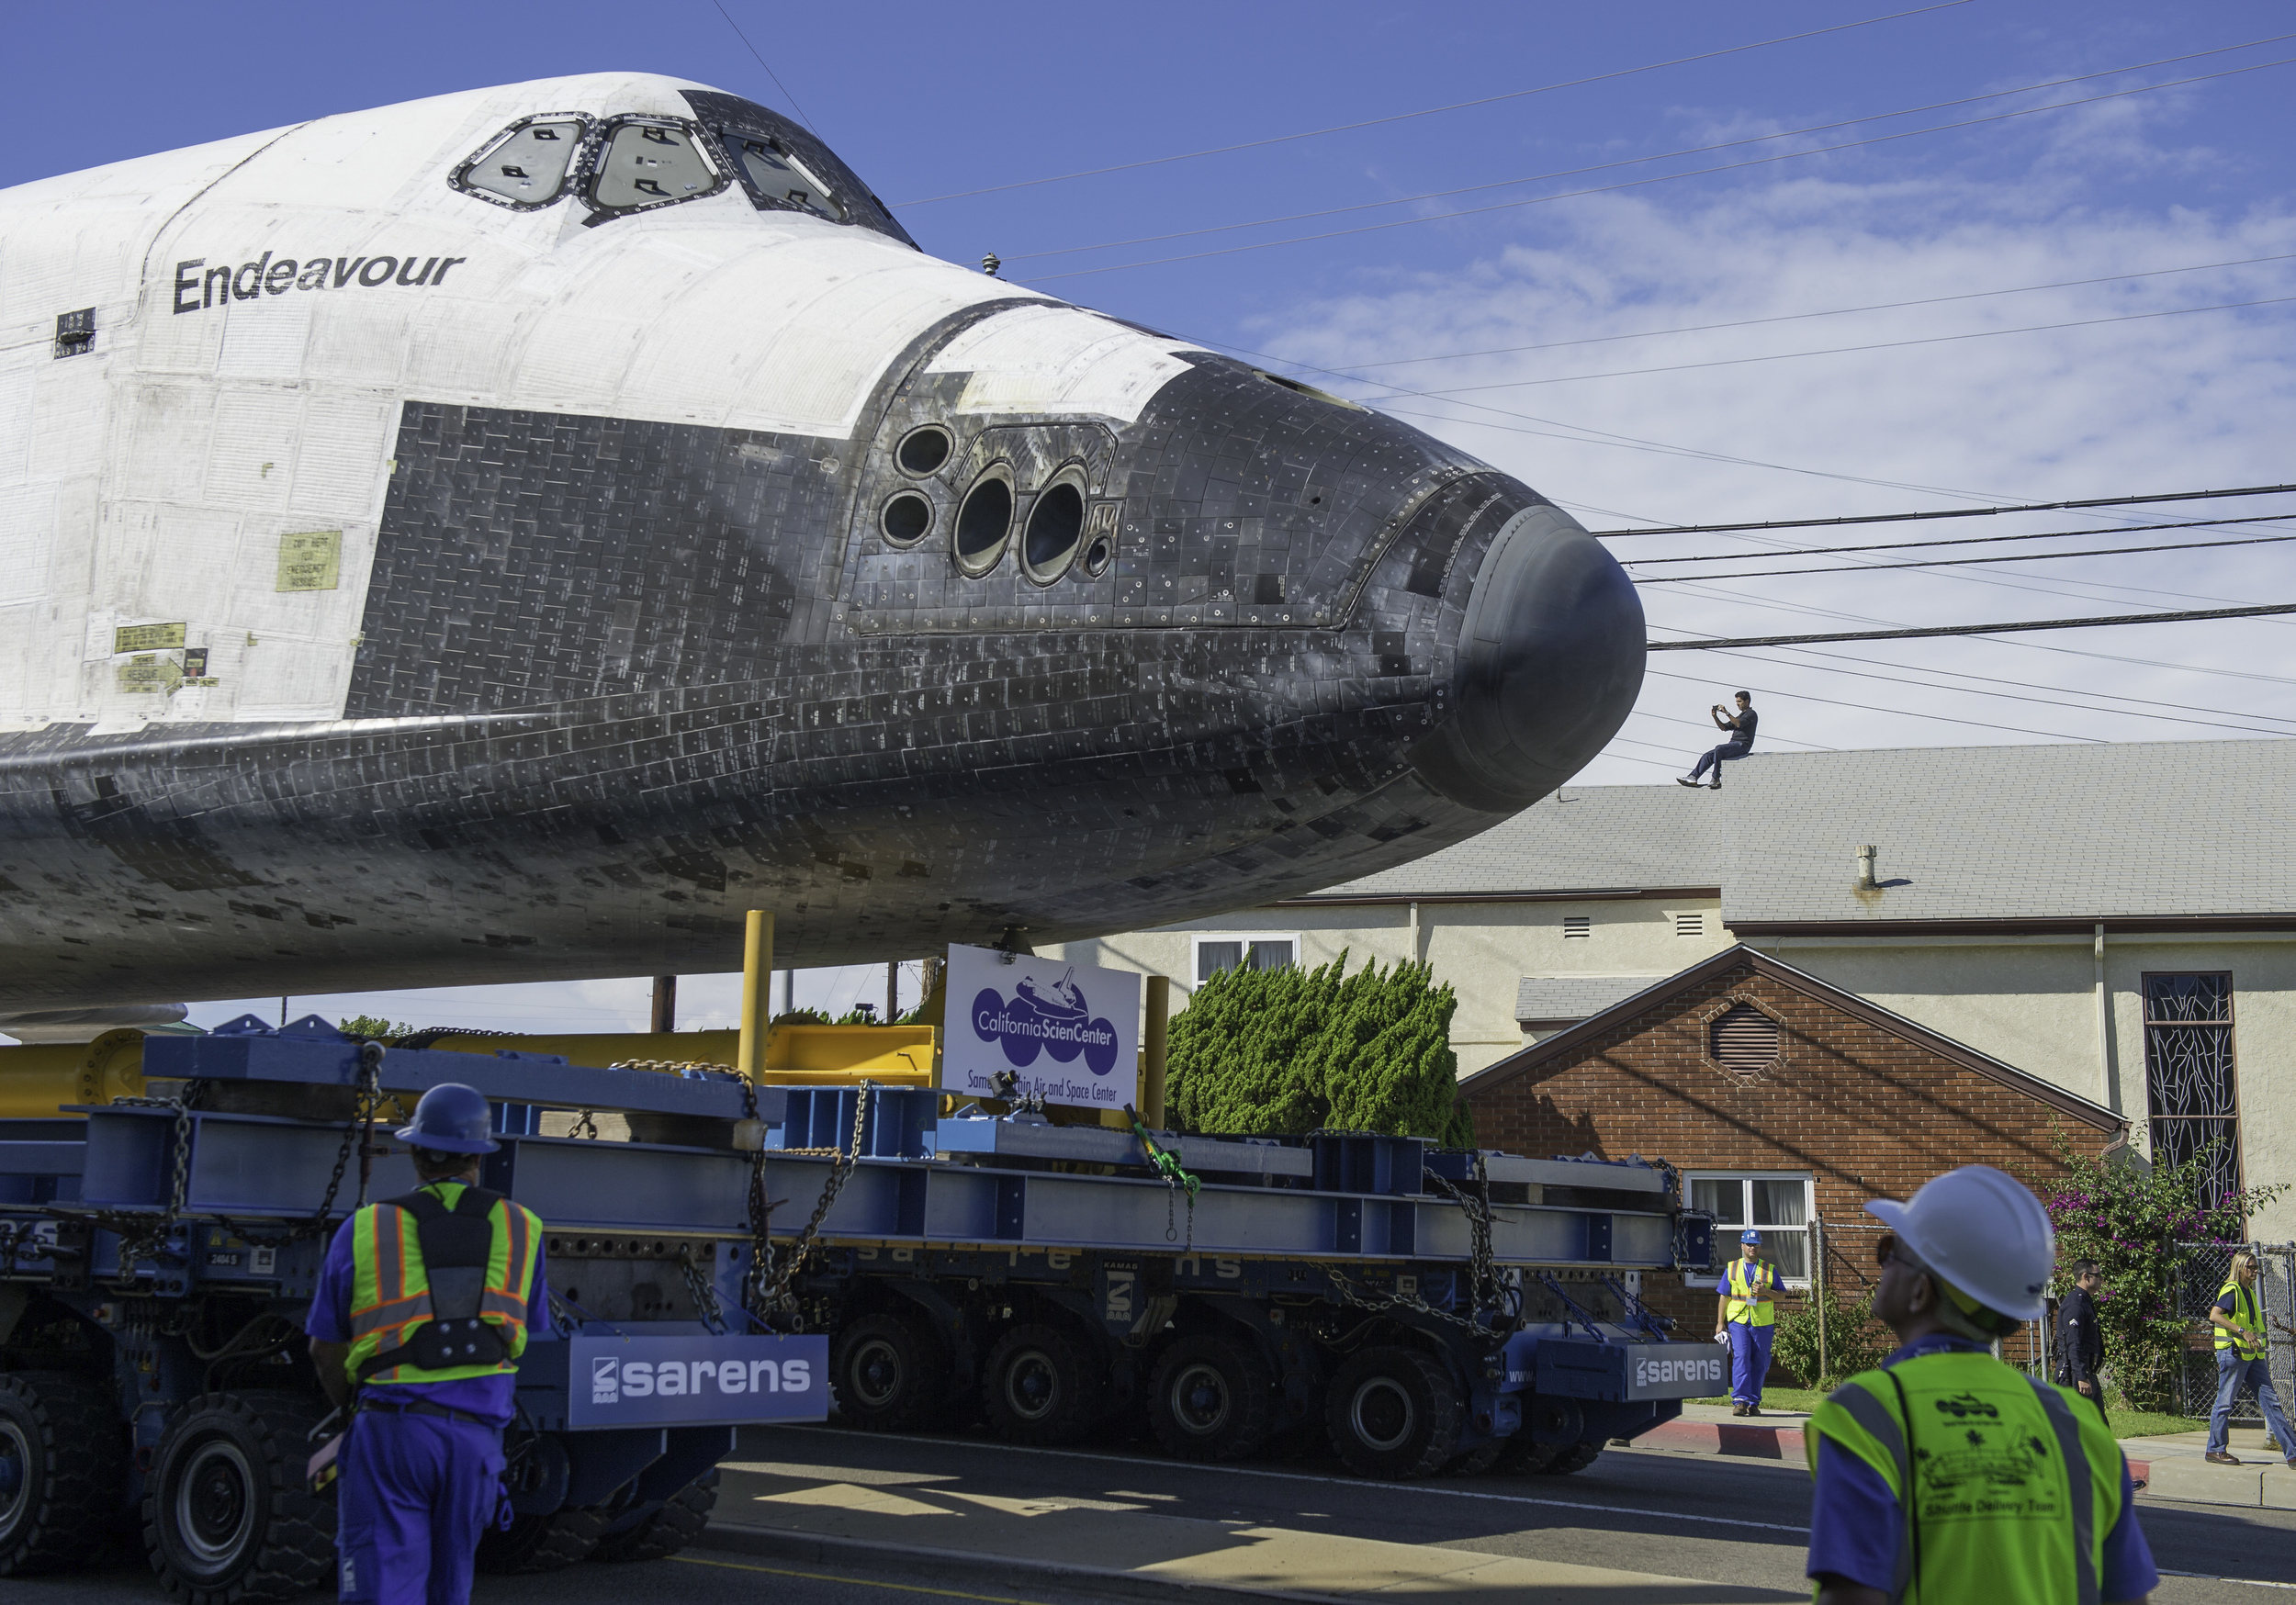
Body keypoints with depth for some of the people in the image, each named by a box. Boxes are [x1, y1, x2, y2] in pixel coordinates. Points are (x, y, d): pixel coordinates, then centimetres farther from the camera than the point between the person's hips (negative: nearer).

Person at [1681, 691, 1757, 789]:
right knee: (1708, 756, -5)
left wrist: (1727, 713, -17)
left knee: (1719, 749, -33)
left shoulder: (1751, 714, 1)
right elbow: (1724, 727, 25)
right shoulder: (1740, 715, 30)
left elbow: (1739, 724, -19)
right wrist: (1715, 717, 11)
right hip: (1734, 745, 9)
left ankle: (1716, 780, -31)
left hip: (1742, 745, -9)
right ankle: (1692, 777, -12)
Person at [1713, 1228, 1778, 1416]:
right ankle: (1740, 1400, -17)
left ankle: (1754, 1403, 11)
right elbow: (1724, 1296, 11)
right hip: (1738, 1321, -1)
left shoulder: (1770, 1269, 9)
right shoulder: (1732, 1268, 10)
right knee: (1741, 1358, -13)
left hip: (1762, 1323, 1)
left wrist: (1765, 1291, -10)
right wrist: (1720, 1323, 7)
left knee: (1759, 1363, 3)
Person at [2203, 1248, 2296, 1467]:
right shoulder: (2231, 1290, -11)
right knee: (2225, 1402, -2)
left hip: (2252, 1356, 9)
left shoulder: (2249, 1291, 17)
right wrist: (2242, 1332, -32)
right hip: (2233, 1352, -9)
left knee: (2270, 1400, 4)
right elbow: (2214, 1315, -26)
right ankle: (2215, 1451, 7)